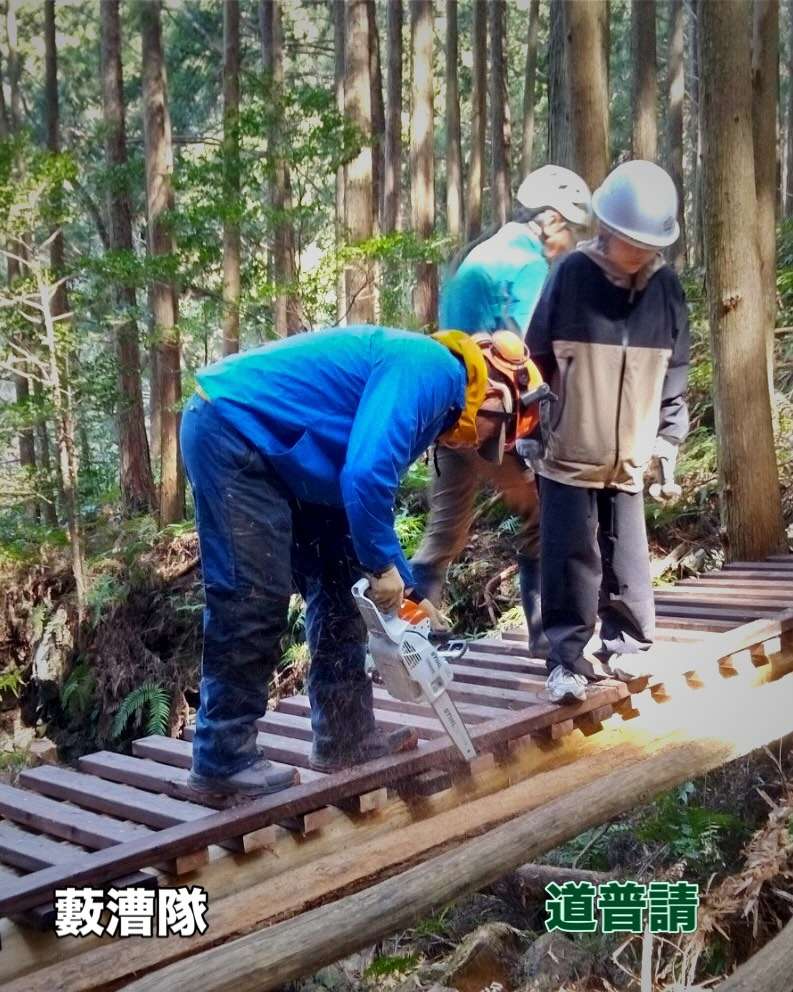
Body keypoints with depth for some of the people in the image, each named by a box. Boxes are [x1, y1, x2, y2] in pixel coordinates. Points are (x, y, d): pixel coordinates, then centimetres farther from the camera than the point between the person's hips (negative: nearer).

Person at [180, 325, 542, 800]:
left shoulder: (426, 391, 15)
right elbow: (365, 474, -29)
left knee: (340, 580, 11)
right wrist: (385, 566, -15)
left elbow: (370, 491, 20)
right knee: (254, 600, -9)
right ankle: (224, 761, 3)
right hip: (233, 429, -11)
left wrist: (407, 592, 18)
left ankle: (345, 734, 19)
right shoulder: (432, 372, -17)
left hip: (268, 444, 11)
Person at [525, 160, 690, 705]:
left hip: (630, 459, 3)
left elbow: (676, 372, 10)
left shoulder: (667, 286, 3)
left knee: (627, 561, 8)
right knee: (572, 560, 0)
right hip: (570, 454, -3)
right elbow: (537, 357, -1)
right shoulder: (573, 275, -8)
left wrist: (670, 439, 6)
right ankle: (569, 659, 10)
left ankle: (625, 645, 25)